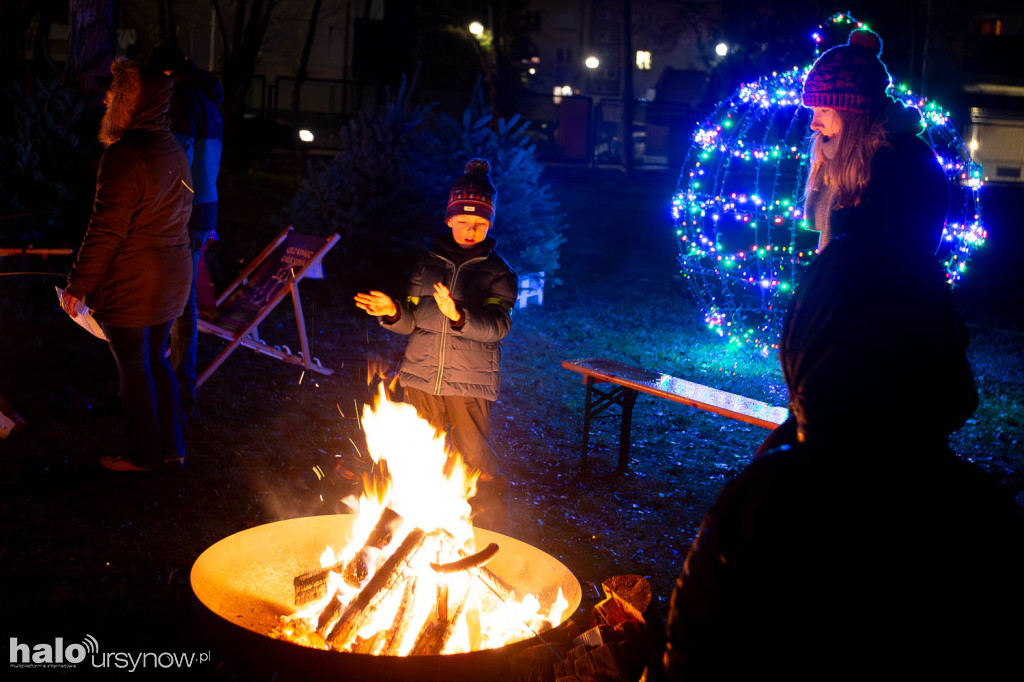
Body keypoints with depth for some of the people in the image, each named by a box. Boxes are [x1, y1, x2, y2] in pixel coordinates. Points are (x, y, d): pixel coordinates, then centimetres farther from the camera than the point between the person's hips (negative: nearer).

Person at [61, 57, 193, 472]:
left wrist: (77, 286, -12)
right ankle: (172, 446, 27)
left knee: (134, 368, 7)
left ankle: (144, 454, 20)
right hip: (172, 279, 8)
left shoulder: (124, 155, -21)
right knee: (155, 361, 19)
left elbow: (105, 231, -21)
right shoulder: (173, 149, 7)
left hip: (130, 286, -8)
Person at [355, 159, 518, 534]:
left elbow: (497, 325, -15)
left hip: (470, 382, -3)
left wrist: (458, 316, -34)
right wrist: (393, 311, -12)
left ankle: (494, 531, 9)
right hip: (421, 377, 3)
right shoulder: (428, 264, 10)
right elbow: (413, 320, 11)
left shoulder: (497, 272, 0)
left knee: (474, 457, -8)